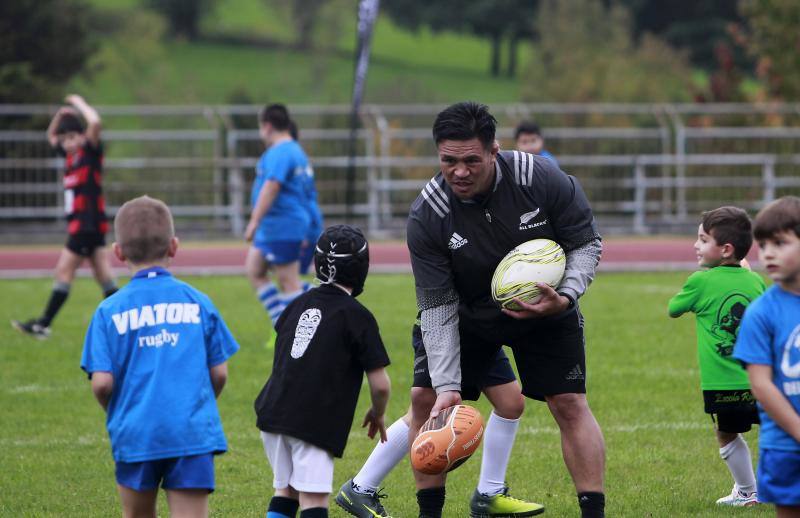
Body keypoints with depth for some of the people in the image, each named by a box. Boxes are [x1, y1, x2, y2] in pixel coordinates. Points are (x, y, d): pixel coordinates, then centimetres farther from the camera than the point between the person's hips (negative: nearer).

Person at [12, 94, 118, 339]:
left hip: (88, 224, -9)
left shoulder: (91, 152, -10)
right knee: (103, 273, 7)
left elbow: (95, 123, -28)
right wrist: (61, 115, 11)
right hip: (80, 224, 9)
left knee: (64, 271, -7)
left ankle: (43, 324, -6)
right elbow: (51, 135, 29)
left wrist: (79, 103, -13)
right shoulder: (71, 154, 13)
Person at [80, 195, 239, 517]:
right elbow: (219, 373, 6)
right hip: (193, 431, 0)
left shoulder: (110, 311, -2)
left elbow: (102, 383, -7)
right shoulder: (198, 303, 3)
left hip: (136, 432, 0)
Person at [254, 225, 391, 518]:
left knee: (286, 490, 19)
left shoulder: (299, 304, 14)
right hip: (315, 424, -5)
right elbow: (380, 384, -2)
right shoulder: (357, 316, -2)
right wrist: (377, 415, 17)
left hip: (273, 413, 6)